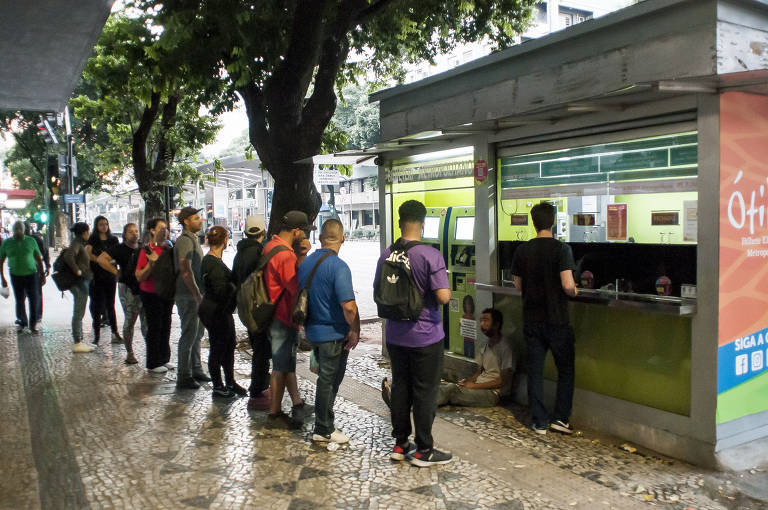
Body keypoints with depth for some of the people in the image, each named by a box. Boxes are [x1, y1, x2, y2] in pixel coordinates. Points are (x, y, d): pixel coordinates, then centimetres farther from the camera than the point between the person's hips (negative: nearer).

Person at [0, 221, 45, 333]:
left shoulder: (31, 241, 0)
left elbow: (39, 258, 6)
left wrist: (43, 275, 5)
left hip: (31, 274, 0)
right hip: (16, 276, 0)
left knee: (33, 300, 0)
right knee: (20, 300, 9)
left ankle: (33, 324, 13)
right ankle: (22, 323, 24)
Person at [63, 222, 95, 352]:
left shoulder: (81, 243, 15)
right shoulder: (76, 244, -14)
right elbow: (68, 256, -31)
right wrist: (77, 271, -25)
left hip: (83, 281, 10)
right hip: (80, 282, -10)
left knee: (79, 313, 14)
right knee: (78, 313, -5)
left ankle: (80, 341, 22)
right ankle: (77, 343, -1)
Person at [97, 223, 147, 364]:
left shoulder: (142, 249, 13)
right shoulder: (120, 249, -3)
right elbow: (101, 259, -14)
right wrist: (116, 272, -14)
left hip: (144, 288, 5)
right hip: (128, 289, -5)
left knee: (147, 321, 7)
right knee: (130, 320, -1)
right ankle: (129, 352, 10)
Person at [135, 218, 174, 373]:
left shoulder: (169, 248, 8)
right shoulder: (146, 250, -10)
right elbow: (139, 277, -14)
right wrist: (151, 264, -25)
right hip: (151, 295, -6)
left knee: (165, 326, 11)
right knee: (154, 327, -1)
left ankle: (163, 359, 23)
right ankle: (153, 364, 9)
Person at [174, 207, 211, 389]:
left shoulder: (193, 239, 17)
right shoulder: (185, 240, -15)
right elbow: (185, 270, -24)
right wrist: (197, 295, -26)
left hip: (196, 294, 10)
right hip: (188, 295, -10)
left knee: (198, 332, 16)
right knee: (189, 335, -5)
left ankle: (196, 370, 27)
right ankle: (184, 377, 3)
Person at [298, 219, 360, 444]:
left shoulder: (305, 264, 5)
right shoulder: (338, 266, -20)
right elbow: (348, 305, -26)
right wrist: (355, 331, -13)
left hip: (312, 331, 7)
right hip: (334, 334, -7)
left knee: (325, 377, 21)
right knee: (329, 381, 4)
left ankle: (323, 424, 31)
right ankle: (324, 430, 15)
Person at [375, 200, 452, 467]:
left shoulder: (387, 255, 1)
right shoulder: (430, 255, -17)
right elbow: (443, 296, -22)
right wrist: (447, 290, 0)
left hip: (395, 335, 5)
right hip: (426, 335, -5)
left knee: (400, 387, 15)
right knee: (425, 392, 5)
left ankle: (400, 444, 25)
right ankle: (423, 450, 14)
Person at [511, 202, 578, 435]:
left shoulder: (522, 251, 0)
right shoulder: (561, 249, -13)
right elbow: (568, 286, -20)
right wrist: (575, 291, 2)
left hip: (531, 320, 3)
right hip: (556, 320, -3)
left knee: (535, 371, 10)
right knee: (566, 370, 14)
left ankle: (540, 422, 15)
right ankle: (560, 418, 12)